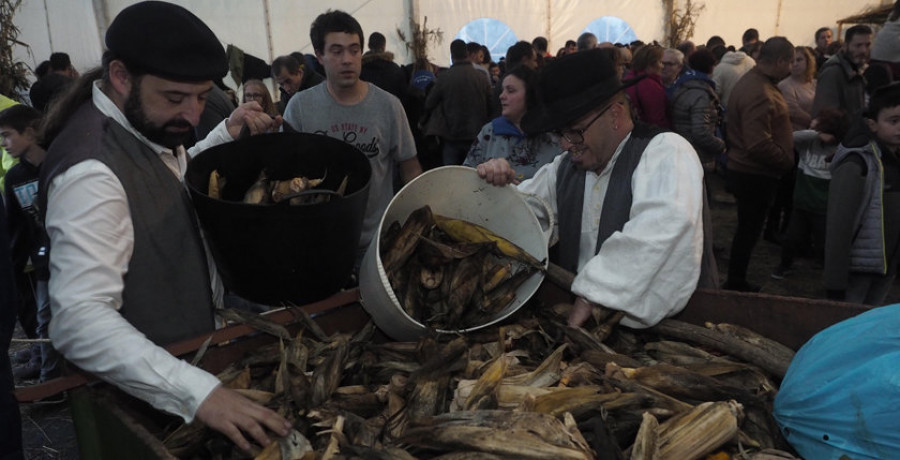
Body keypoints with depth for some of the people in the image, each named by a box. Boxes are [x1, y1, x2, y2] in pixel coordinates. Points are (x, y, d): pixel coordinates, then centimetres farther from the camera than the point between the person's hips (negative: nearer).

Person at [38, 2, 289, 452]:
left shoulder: (144, 121, -3)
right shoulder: (93, 173, -32)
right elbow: (80, 319, -38)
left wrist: (227, 134, 1)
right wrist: (198, 390, -47)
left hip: (191, 347, 9)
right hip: (146, 389, -8)